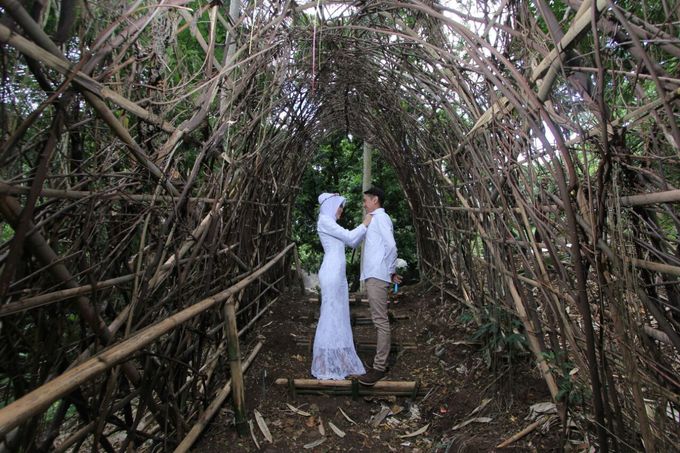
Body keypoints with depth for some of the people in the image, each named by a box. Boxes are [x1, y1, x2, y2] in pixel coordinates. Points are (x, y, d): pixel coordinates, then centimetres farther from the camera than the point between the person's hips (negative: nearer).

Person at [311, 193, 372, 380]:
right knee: (331, 314, -3)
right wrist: (365, 224, 1)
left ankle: (336, 358, 25)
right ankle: (328, 363, 8)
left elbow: (353, 243, 21)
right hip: (331, 273, -10)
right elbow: (349, 237, -12)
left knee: (338, 315, 14)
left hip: (337, 273, 10)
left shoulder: (331, 223, 21)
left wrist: (366, 227, 14)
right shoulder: (324, 220, -8)